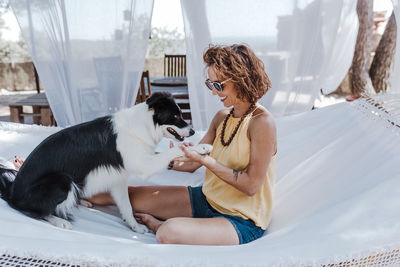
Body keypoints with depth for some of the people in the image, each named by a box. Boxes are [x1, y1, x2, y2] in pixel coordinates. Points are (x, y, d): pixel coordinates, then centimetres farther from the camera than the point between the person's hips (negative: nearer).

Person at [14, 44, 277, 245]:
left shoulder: (262, 123, -19)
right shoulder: (222, 117, 5)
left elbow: (251, 185, -19)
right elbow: (190, 164, 8)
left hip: (242, 220, -6)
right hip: (206, 199, 7)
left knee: (171, 232, -37)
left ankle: (155, 223, 1)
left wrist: (205, 159, -22)